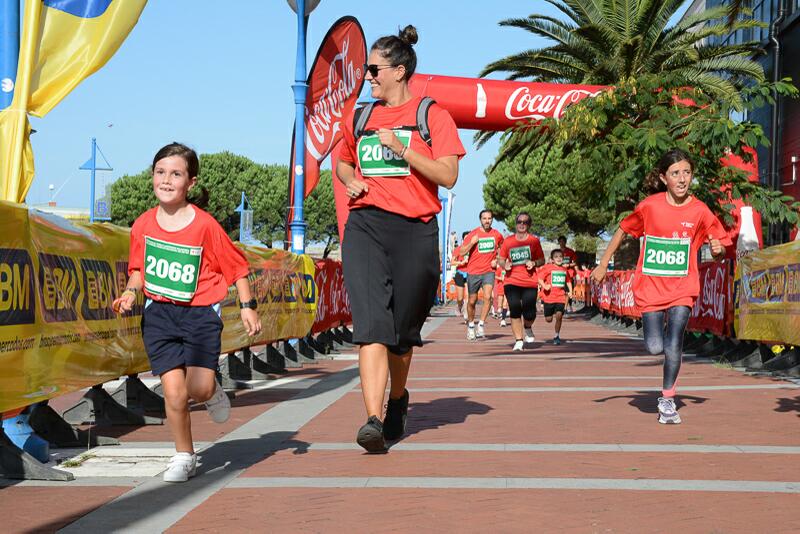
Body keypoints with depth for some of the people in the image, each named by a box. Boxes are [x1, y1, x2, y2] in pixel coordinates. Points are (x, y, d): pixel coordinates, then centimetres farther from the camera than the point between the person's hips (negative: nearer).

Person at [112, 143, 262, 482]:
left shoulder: (205, 225, -10)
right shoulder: (144, 224, 1)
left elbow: (236, 266, -2)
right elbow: (138, 268, 15)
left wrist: (247, 306, -6)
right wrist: (130, 293, -4)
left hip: (200, 313, -2)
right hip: (159, 314, 3)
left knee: (199, 388, -17)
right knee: (173, 392, -4)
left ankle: (213, 390, 22)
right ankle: (184, 457, 15)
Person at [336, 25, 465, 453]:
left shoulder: (432, 116, 2)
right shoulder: (359, 119, 15)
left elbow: (448, 176, -6)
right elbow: (342, 161, 33)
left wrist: (401, 148, -13)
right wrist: (351, 180, 10)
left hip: (414, 229, -2)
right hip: (365, 227, 2)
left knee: (403, 331, 10)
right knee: (371, 325, -15)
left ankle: (398, 399, 37)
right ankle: (373, 421, -22)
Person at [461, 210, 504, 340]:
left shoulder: (497, 235, 2)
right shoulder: (473, 234, -4)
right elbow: (462, 252, -5)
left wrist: (496, 260, 7)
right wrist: (472, 242, -20)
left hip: (489, 271, 1)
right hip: (473, 272, -1)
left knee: (487, 297, -20)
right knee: (472, 301, 8)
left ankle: (481, 325, -13)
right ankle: (470, 326, 27)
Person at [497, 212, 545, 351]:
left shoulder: (534, 241, 5)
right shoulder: (508, 241, 7)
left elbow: (542, 260, 9)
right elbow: (500, 259, 14)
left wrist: (534, 263, -12)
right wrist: (504, 264, -8)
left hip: (530, 282, -1)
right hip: (512, 281, 1)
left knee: (529, 313, -6)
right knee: (515, 311, -6)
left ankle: (528, 328, 29)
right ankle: (518, 341, 5)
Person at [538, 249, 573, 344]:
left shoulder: (565, 270, 10)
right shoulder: (547, 268, -5)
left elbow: (568, 281, 23)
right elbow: (540, 278, -7)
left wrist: (570, 291, 10)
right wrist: (544, 286, -24)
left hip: (560, 297, 3)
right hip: (549, 296, -2)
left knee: (559, 315, -13)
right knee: (548, 319, 4)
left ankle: (557, 336, 3)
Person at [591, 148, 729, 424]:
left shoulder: (700, 211, -5)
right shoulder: (649, 206, -5)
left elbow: (720, 249, 3)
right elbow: (622, 230, 9)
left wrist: (718, 249, -21)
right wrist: (603, 264, 9)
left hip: (682, 288, 0)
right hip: (650, 286, 1)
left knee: (673, 346, -11)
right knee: (655, 347, -5)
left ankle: (667, 399, 10)